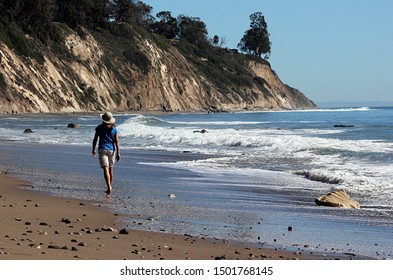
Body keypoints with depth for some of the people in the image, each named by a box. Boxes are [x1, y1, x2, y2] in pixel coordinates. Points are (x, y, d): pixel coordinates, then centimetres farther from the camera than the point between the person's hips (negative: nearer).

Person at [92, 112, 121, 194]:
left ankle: (109, 187, -25)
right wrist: (118, 153, -5)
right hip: (112, 150, 3)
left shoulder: (99, 128, -4)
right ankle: (109, 187, 26)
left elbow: (95, 140, 1)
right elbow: (117, 142, -5)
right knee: (110, 169, 16)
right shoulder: (114, 129, -1)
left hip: (102, 150, -2)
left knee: (106, 169, -10)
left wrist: (93, 150, 13)